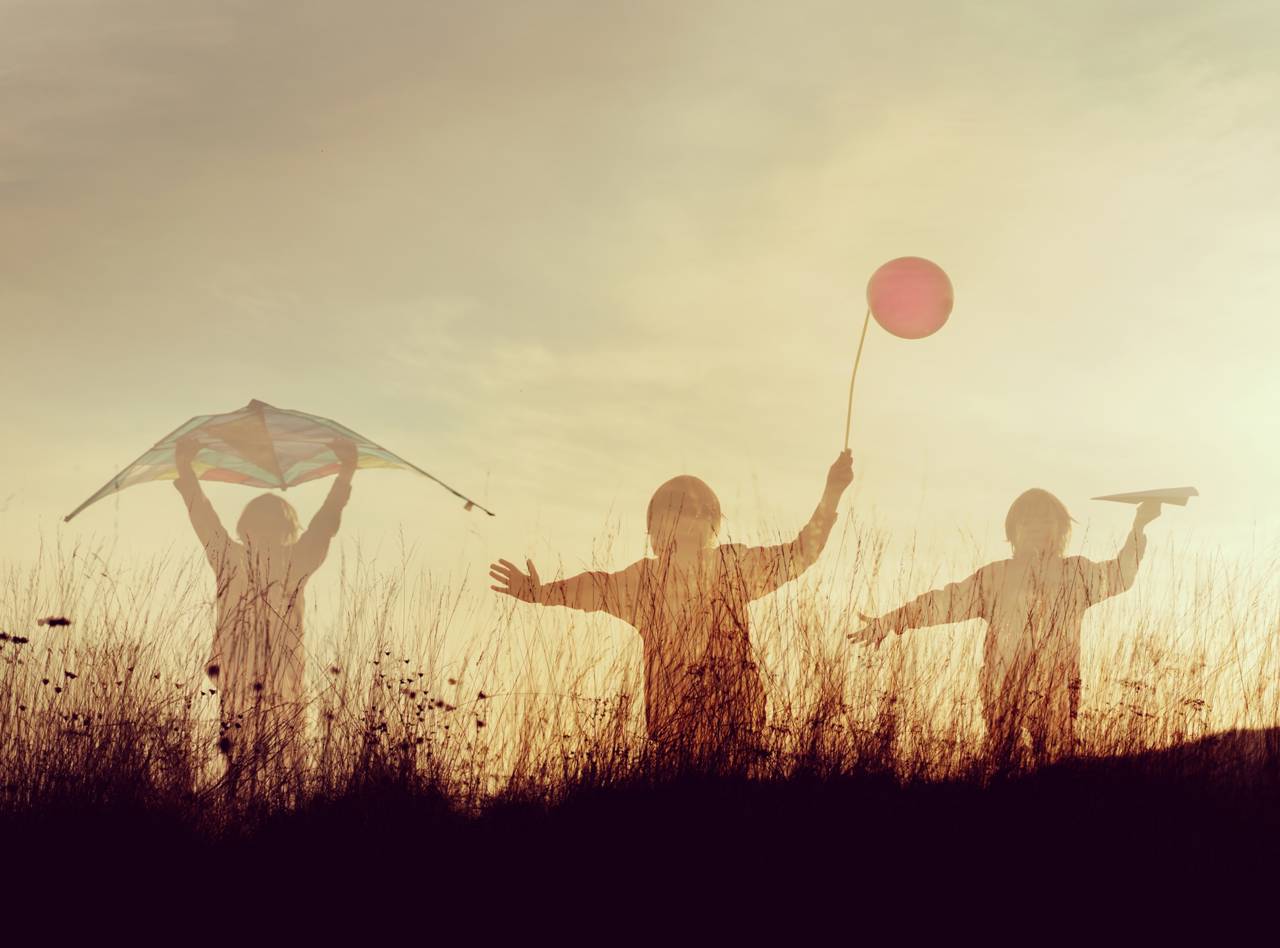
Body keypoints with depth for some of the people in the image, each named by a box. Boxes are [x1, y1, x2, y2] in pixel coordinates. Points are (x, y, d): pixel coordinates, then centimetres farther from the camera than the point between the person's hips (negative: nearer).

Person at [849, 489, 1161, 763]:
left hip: (1056, 697, 0)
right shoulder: (995, 576, 10)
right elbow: (947, 601, 6)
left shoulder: (1076, 573, 13)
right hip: (1001, 695, 0)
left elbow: (1118, 575, 6)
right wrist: (889, 621, -2)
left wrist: (1138, 529, -7)